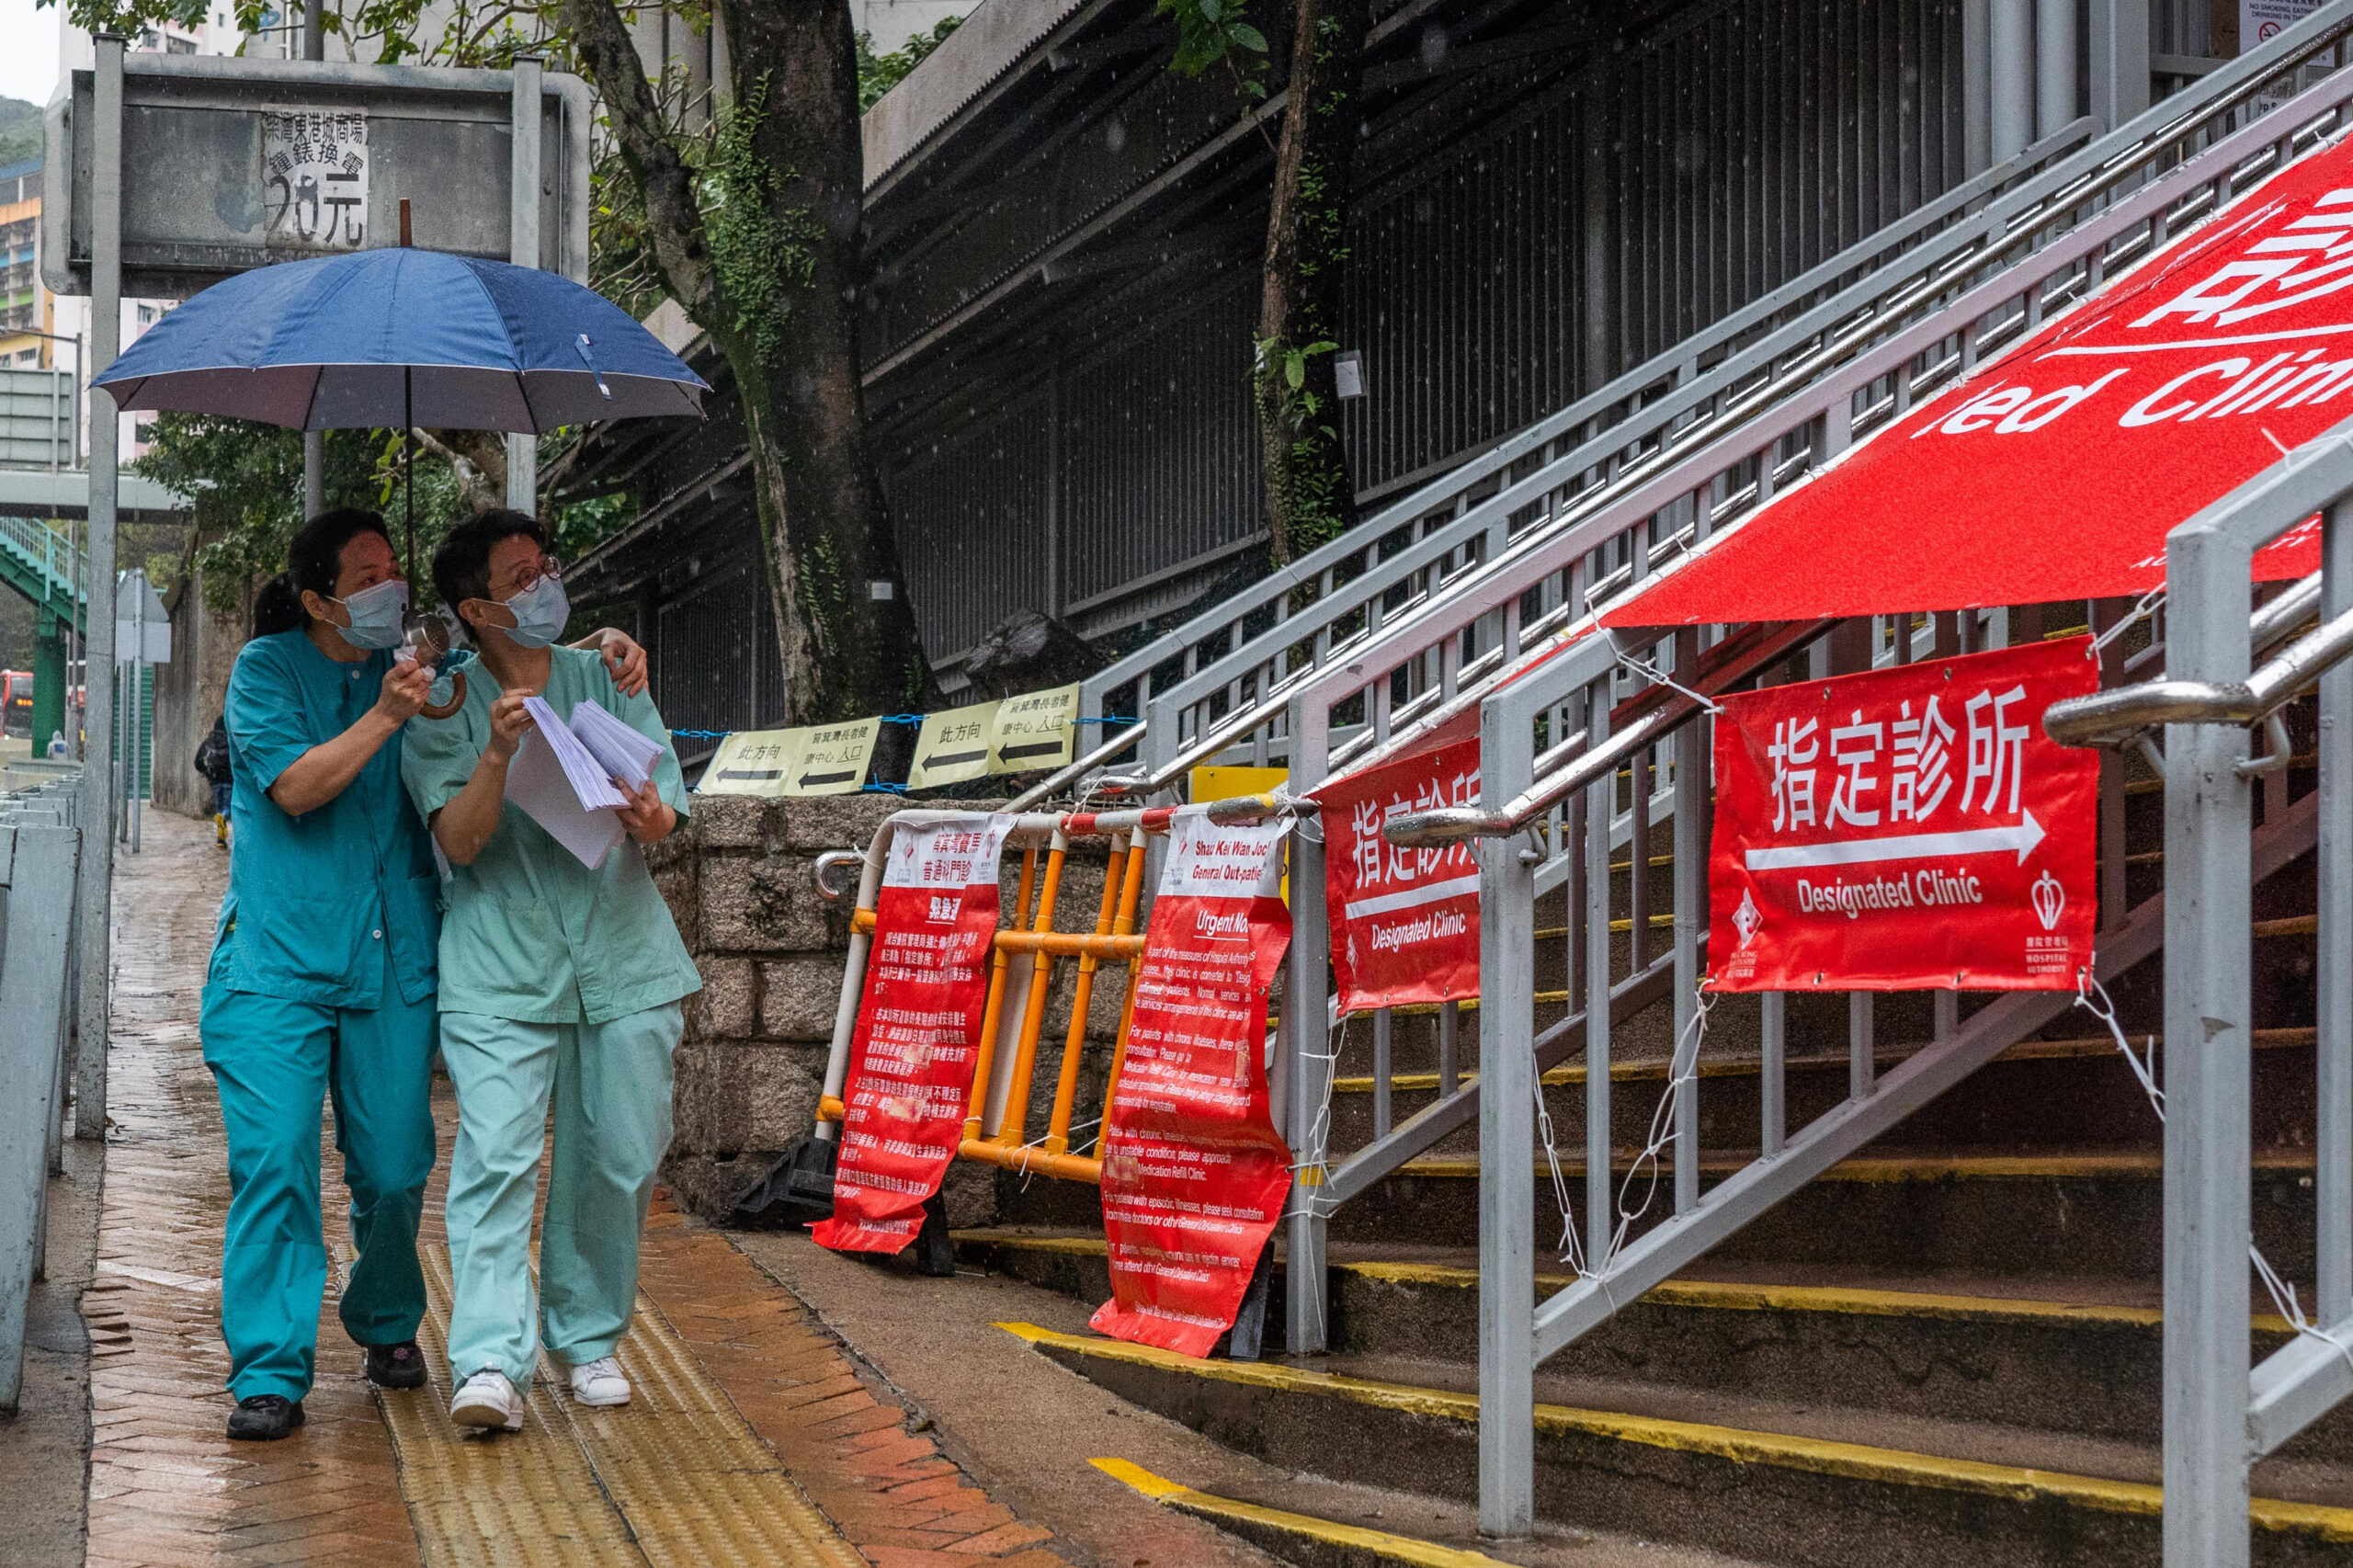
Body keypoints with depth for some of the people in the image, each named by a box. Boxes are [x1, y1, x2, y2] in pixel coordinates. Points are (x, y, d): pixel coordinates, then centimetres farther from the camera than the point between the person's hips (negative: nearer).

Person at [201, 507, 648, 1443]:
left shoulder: (415, 670, 12)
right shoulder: (269, 668, 0)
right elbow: (294, 786, -12)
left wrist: (603, 651, 4)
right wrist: (385, 716, -21)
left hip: (395, 960, 4)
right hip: (279, 957, -4)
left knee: (394, 1166, 6)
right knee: (274, 1160, -12)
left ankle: (387, 1322, 31)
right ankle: (270, 1372, -9)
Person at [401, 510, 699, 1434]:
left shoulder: (607, 682, 11)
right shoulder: (443, 712, 2)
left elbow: (667, 806, 5)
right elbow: (459, 841, -9)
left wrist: (649, 818, -19)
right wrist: (497, 753, -25)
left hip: (622, 958, 3)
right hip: (500, 971, -3)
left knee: (617, 1159, 5)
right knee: (496, 1156, -16)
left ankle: (588, 1339, 22)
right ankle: (491, 1363, -21)